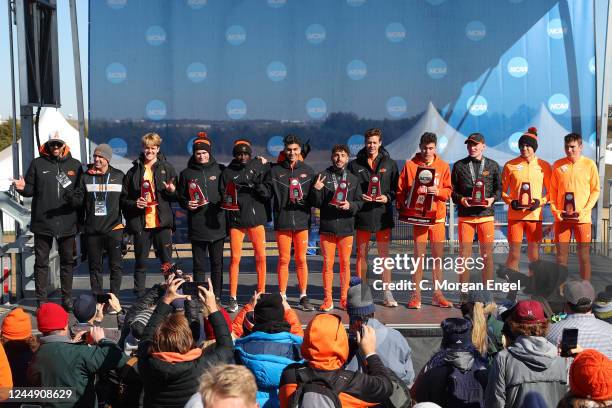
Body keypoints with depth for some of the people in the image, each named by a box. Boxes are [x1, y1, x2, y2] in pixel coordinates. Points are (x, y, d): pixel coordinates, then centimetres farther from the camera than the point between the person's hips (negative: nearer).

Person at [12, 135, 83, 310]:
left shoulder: (75, 165, 5)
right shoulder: (38, 164, 3)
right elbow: (31, 190, 3)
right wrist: (23, 188, -18)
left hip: (67, 223, 1)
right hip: (42, 223, -1)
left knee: (67, 261, 10)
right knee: (41, 262, 5)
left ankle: (67, 298, 22)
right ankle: (41, 300, 12)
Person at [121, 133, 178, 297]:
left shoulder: (167, 168, 6)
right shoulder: (134, 171, 7)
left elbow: (176, 197, 8)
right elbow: (123, 198, 10)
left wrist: (172, 191, -13)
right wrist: (134, 203, -10)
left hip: (162, 222, -1)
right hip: (140, 223, 1)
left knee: (167, 261, 2)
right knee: (140, 262, 7)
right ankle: (140, 296, 16)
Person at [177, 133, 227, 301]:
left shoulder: (220, 170, 6)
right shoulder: (186, 173, 6)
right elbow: (181, 197, 10)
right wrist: (187, 204, -9)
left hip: (217, 224, 0)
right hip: (196, 225, 0)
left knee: (217, 263, 5)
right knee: (198, 264, 4)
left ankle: (217, 297, 12)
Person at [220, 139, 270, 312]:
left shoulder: (259, 166, 5)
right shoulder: (228, 172, 6)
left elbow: (268, 192, 2)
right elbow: (223, 196, 6)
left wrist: (259, 185, -16)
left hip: (256, 219, 1)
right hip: (236, 220, 0)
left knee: (261, 257, 1)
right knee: (235, 258, -2)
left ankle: (261, 293, 14)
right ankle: (232, 298, 4)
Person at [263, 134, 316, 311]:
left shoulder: (308, 171, 8)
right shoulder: (275, 170, 4)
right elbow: (266, 192, -1)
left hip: (302, 220, 1)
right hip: (282, 220, -1)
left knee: (301, 259, 5)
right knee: (283, 259, 3)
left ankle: (303, 296, 14)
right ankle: (282, 296, 11)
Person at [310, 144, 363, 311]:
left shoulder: (353, 179, 8)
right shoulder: (323, 176, 2)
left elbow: (360, 202, 7)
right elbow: (316, 203, 1)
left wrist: (350, 205, -13)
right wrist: (316, 190, -17)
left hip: (346, 227, 1)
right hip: (327, 226, -1)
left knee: (345, 263, 5)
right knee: (328, 263, 3)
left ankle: (344, 299, 15)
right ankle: (328, 300, 11)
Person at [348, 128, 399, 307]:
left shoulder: (390, 164, 7)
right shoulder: (354, 165, 5)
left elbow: (396, 188, 7)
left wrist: (388, 197, -11)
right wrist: (359, 197, -11)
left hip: (383, 214, 0)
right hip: (362, 214, 0)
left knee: (384, 254, 3)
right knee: (361, 254, 7)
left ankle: (387, 294, 8)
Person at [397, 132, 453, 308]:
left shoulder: (443, 166, 4)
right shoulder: (410, 165, 1)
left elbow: (448, 191, 2)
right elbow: (401, 190, 3)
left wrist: (437, 191, -17)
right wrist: (403, 208, -5)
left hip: (437, 216, 2)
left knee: (438, 256, 6)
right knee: (419, 256, 0)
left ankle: (437, 294, 16)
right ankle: (416, 295, 7)